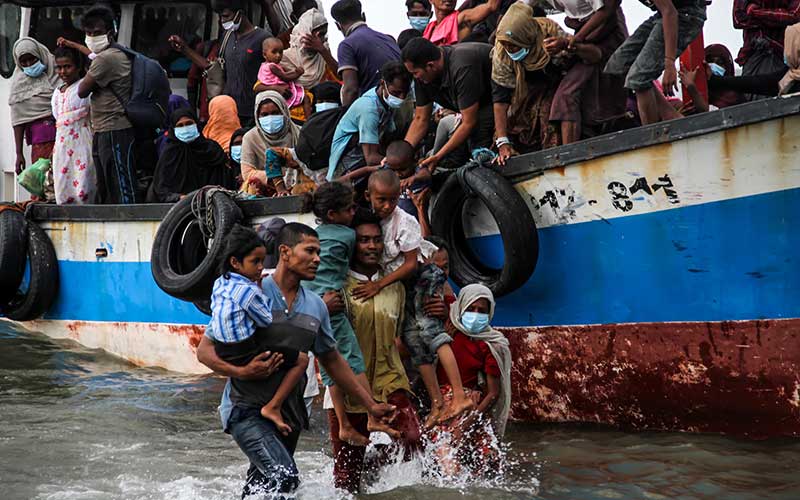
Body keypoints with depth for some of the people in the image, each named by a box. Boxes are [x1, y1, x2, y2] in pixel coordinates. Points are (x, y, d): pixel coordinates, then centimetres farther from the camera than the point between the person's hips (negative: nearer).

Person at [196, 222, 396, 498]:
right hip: (247, 409, -6)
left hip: (289, 413, 6)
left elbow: (332, 360, 19)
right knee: (285, 478, -24)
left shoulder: (316, 306, 8)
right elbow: (205, 350, -6)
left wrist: (370, 405, 18)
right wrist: (241, 372, -23)